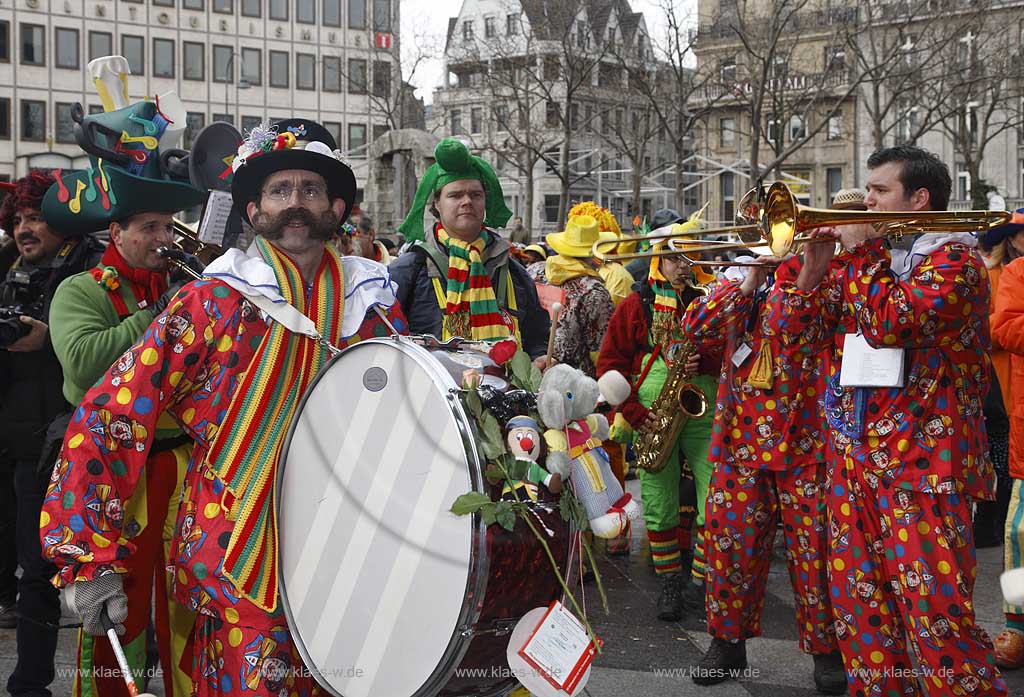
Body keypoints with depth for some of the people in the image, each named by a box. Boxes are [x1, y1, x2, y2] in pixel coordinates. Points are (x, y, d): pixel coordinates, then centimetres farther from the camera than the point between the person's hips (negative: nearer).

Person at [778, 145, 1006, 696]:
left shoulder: (954, 258, -5)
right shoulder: (867, 261, 17)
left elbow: (888, 323, -21)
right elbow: (798, 331, 13)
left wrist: (860, 250, -9)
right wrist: (815, 266, -1)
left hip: (923, 463, -7)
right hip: (854, 456, 7)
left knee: (936, 614, -11)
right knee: (856, 603, 9)